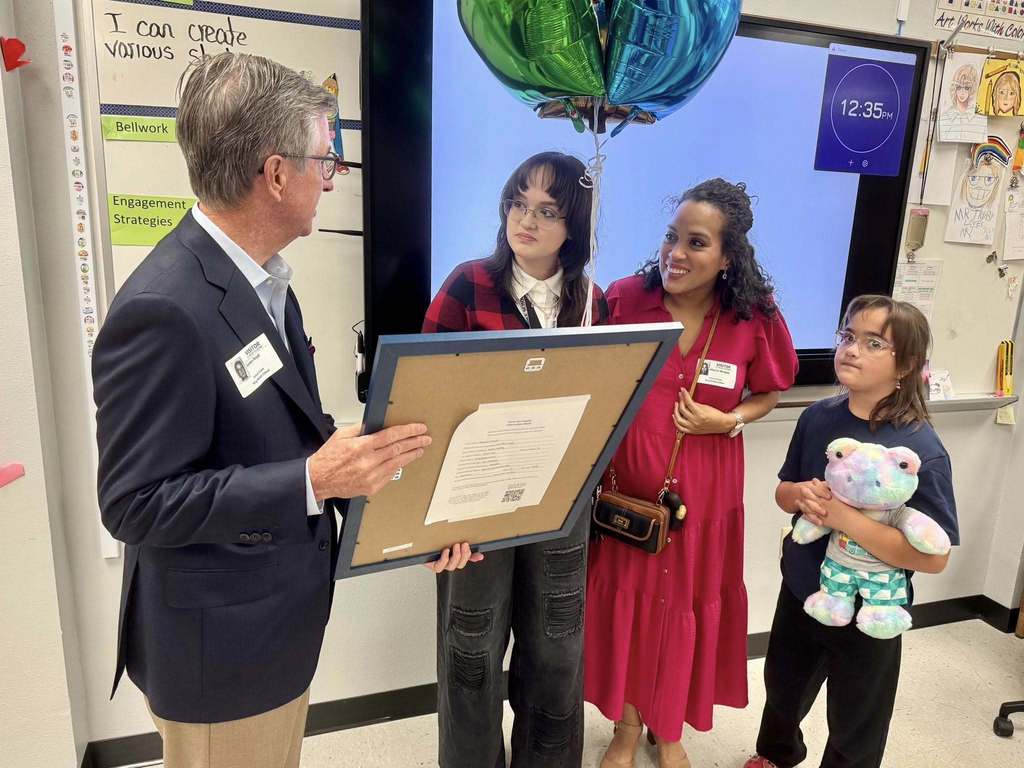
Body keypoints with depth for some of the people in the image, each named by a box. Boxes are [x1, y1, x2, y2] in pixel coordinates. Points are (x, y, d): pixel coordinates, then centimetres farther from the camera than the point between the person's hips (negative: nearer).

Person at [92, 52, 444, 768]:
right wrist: (314, 480, -30)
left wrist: (362, 463, -6)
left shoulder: (261, 278, 2)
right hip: (220, 651, -8)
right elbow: (137, 504, -24)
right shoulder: (162, 311, -27)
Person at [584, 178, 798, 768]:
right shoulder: (624, 298, -12)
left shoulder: (756, 320, -11)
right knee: (626, 597, 14)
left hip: (703, 491, 1)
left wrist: (728, 421, -13)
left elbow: (769, 393, 6)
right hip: (627, 482, 0)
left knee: (689, 603, 17)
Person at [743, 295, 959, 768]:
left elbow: (934, 556, -25)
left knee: (855, 729, 19)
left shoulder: (921, 450, -24)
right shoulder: (818, 417, -8)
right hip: (800, 591, 6)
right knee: (783, 688, 29)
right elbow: (783, 492, 4)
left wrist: (845, 517, -32)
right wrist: (802, 496, -19)